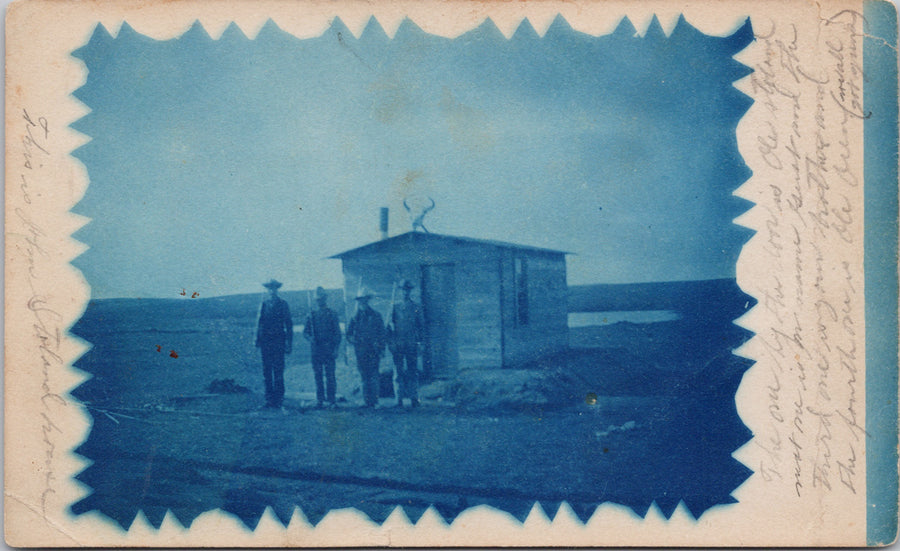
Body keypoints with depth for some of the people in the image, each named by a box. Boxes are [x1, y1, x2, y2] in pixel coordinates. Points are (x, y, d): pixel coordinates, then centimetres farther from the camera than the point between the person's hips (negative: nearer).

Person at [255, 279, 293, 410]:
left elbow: (289, 324, 4)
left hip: (278, 341, -3)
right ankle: (269, 399, 8)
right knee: (267, 371, 3)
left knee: (278, 371, -7)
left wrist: (288, 344, -2)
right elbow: (260, 323, 14)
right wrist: (257, 340, 5)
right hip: (266, 342, 3)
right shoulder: (264, 304, 12)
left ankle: (278, 399, -2)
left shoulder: (283, 304, 4)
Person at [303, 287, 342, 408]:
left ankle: (331, 399, 0)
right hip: (316, 350, 3)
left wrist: (335, 349, -6)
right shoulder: (311, 315, 11)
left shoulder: (332, 315, 4)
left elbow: (337, 333, 3)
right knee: (318, 376, 4)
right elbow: (305, 331, 13)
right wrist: (310, 338, -9)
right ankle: (319, 399, 10)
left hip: (329, 349, -3)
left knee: (330, 375, -5)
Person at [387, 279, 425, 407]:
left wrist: (420, 341, 0)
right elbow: (390, 326, 10)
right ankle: (399, 399, 1)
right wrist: (391, 343, 2)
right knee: (399, 372, -1)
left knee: (413, 372, -1)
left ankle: (414, 398, 2)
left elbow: (421, 326, 10)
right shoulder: (395, 308, 10)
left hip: (412, 345, -1)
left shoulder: (417, 308, 8)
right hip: (397, 346, 1)